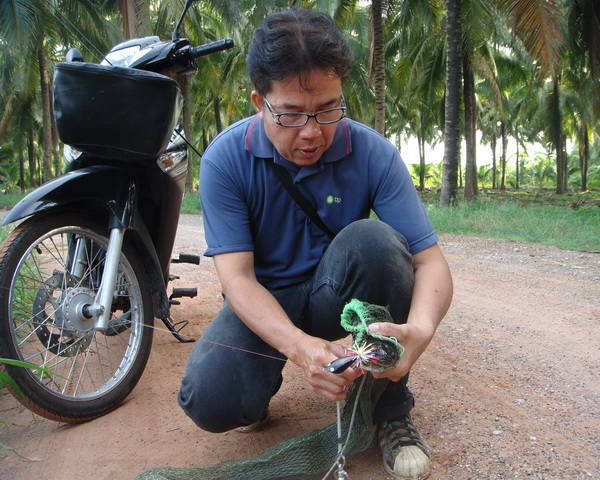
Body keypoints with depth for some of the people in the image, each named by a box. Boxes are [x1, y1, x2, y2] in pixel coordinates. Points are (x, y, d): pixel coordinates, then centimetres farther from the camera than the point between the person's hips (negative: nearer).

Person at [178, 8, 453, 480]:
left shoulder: (372, 153, -17)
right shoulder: (225, 158, -17)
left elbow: (430, 260, -19)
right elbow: (237, 277, -22)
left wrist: (420, 329, -43)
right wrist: (301, 347, -42)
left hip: (333, 296, 1)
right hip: (265, 301, 0)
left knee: (373, 240, -32)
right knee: (210, 399, -29)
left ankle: (389, 407, -11)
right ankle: (263, 384, 11)